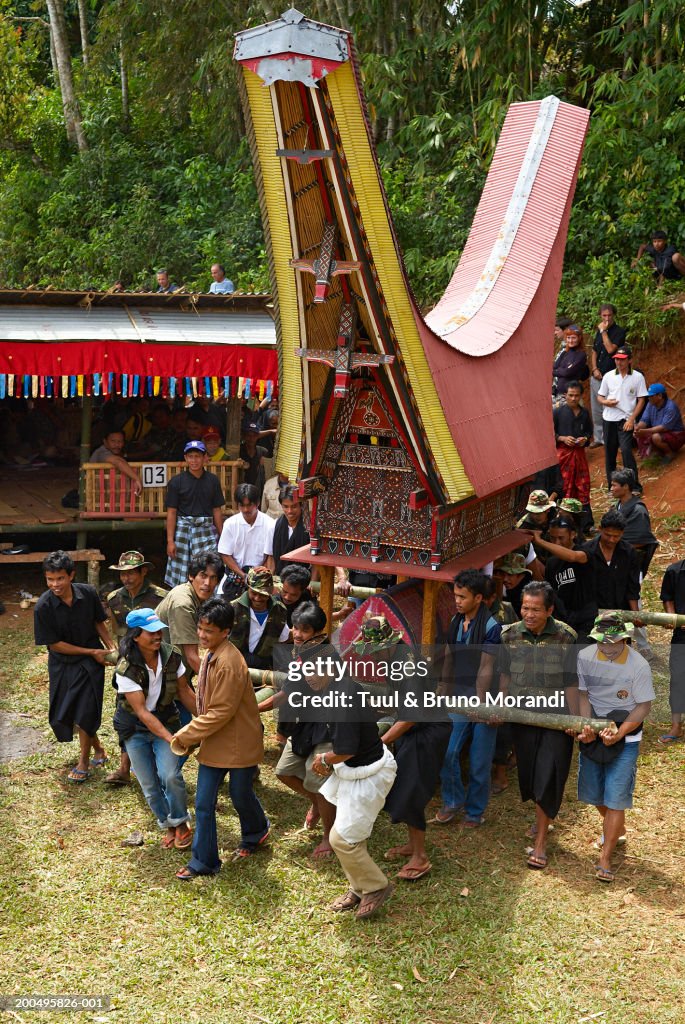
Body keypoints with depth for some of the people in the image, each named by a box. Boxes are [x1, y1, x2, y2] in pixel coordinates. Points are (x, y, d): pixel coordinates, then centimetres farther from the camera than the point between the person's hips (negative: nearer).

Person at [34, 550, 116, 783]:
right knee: (62, 715, 10)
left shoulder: (88, 593, -16)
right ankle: (97, 748, 35)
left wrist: (111, 647, -11)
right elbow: (54, 644, -16)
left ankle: (84, 761, 18)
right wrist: (92, 652, -15)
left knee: (85, 712, -3)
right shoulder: (44, 606, -21)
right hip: (62, 664, 1)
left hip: (91, 663, -1)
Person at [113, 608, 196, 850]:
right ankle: (169, 826, 28)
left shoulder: (171, 656, -15)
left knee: (170, 776, -17)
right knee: (150, 785, 3)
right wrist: (172, 739, -33)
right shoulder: (126, 669, -26)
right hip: (135, 727, -1)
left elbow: (184, 691, 0)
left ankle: (181, 823, 7)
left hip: (165, 720, 2)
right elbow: (142, 712, -26)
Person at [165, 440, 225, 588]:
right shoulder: (176, 481, 0)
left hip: (207, 529, 1)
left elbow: (217, 510, 10)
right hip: (183, 529, -1)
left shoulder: (212, 480, 6)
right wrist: (170, 541, -5)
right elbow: (171, 512, -1)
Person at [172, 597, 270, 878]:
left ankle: (255, 834, 44)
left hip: (239, 743, -7)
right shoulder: (210, 655, 3)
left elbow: (221, 712, -25)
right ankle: (203, 861, 16)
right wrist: (191, 734, 8)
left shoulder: (229, 663, -26)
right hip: (214, 743, 8)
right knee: (203, 803, 6)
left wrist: (186, 736, -19)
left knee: (240, 795, 15)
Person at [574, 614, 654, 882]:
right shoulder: (585, 656, -10)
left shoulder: (638, 665, -19)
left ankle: (605, 860, 2)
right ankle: (617, 829, 47)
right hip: (593, 732, 4)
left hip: (625, 737, -4)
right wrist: (586, 727, -19)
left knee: (615, 798, -8)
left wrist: (619, 733, -24)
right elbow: (583, 695, -4)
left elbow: (644, 706, -13)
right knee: (593, 792, 15)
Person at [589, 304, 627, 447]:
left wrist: (603, 331, -13)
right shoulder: (599, 332, 14)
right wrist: (594, 369, 3)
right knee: (596, 409, 11)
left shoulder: (619, 332, -7)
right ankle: (598, 437, 21)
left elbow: (610, 349, -20)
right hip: (596, 376, 7)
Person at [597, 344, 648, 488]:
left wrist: (632, 419, -10)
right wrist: (606, 402, -11)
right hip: (609, 419, 4)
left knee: (626, 450, -17)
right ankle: (611, 484, 21)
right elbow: (599, 396, 13)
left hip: (626, 419, -4)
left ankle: (634, 485, -10)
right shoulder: (608, 376, 6)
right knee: (609, 451, 9)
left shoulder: (638, 377, -2)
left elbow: (641, 400, -2)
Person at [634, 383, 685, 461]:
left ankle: (670, 452, -6)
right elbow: (644, 420, -4)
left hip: (676, 435, -8)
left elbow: (664, 427, -32)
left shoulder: (671, 407, -25)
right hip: (660, 432, 8)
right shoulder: (651, 404, -2)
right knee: (639, 434, -7)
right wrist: (637, 428, -27)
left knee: (656, 437, -36)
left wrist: (645, 431, -39)